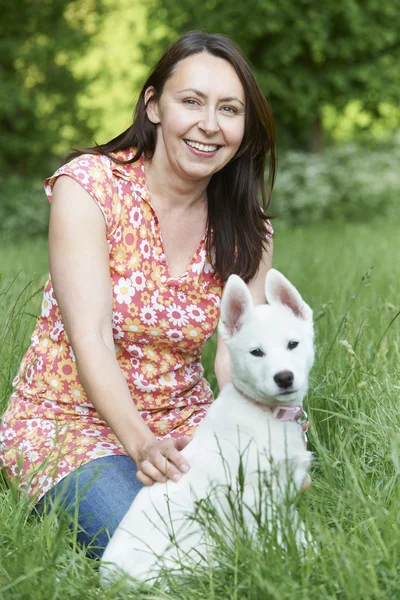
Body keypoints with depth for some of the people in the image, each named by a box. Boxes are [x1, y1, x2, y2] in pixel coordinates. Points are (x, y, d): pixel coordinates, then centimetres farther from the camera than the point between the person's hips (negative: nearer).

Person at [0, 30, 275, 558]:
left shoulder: (247, 227, 1)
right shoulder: (88, 186, -13)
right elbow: (91, 339, -21)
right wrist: (141, 443, -36)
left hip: (184, 419, 5)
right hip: (68, 419, -5)